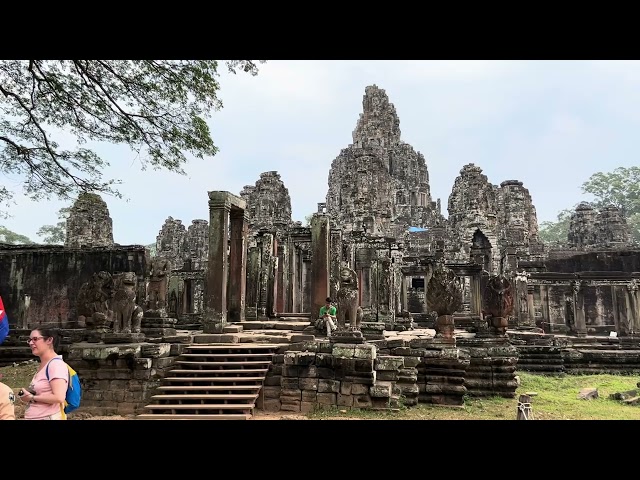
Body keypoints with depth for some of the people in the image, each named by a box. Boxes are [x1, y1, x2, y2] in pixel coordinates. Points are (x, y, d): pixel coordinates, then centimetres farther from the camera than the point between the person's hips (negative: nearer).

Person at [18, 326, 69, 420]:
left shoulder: (56, 364, -16)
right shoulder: (42, 365, 10)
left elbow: (59, 398, -25)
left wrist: (32, 398, -13)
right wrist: (27, 394, 3)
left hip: (48, 417, -8)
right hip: (32, 417, 9)